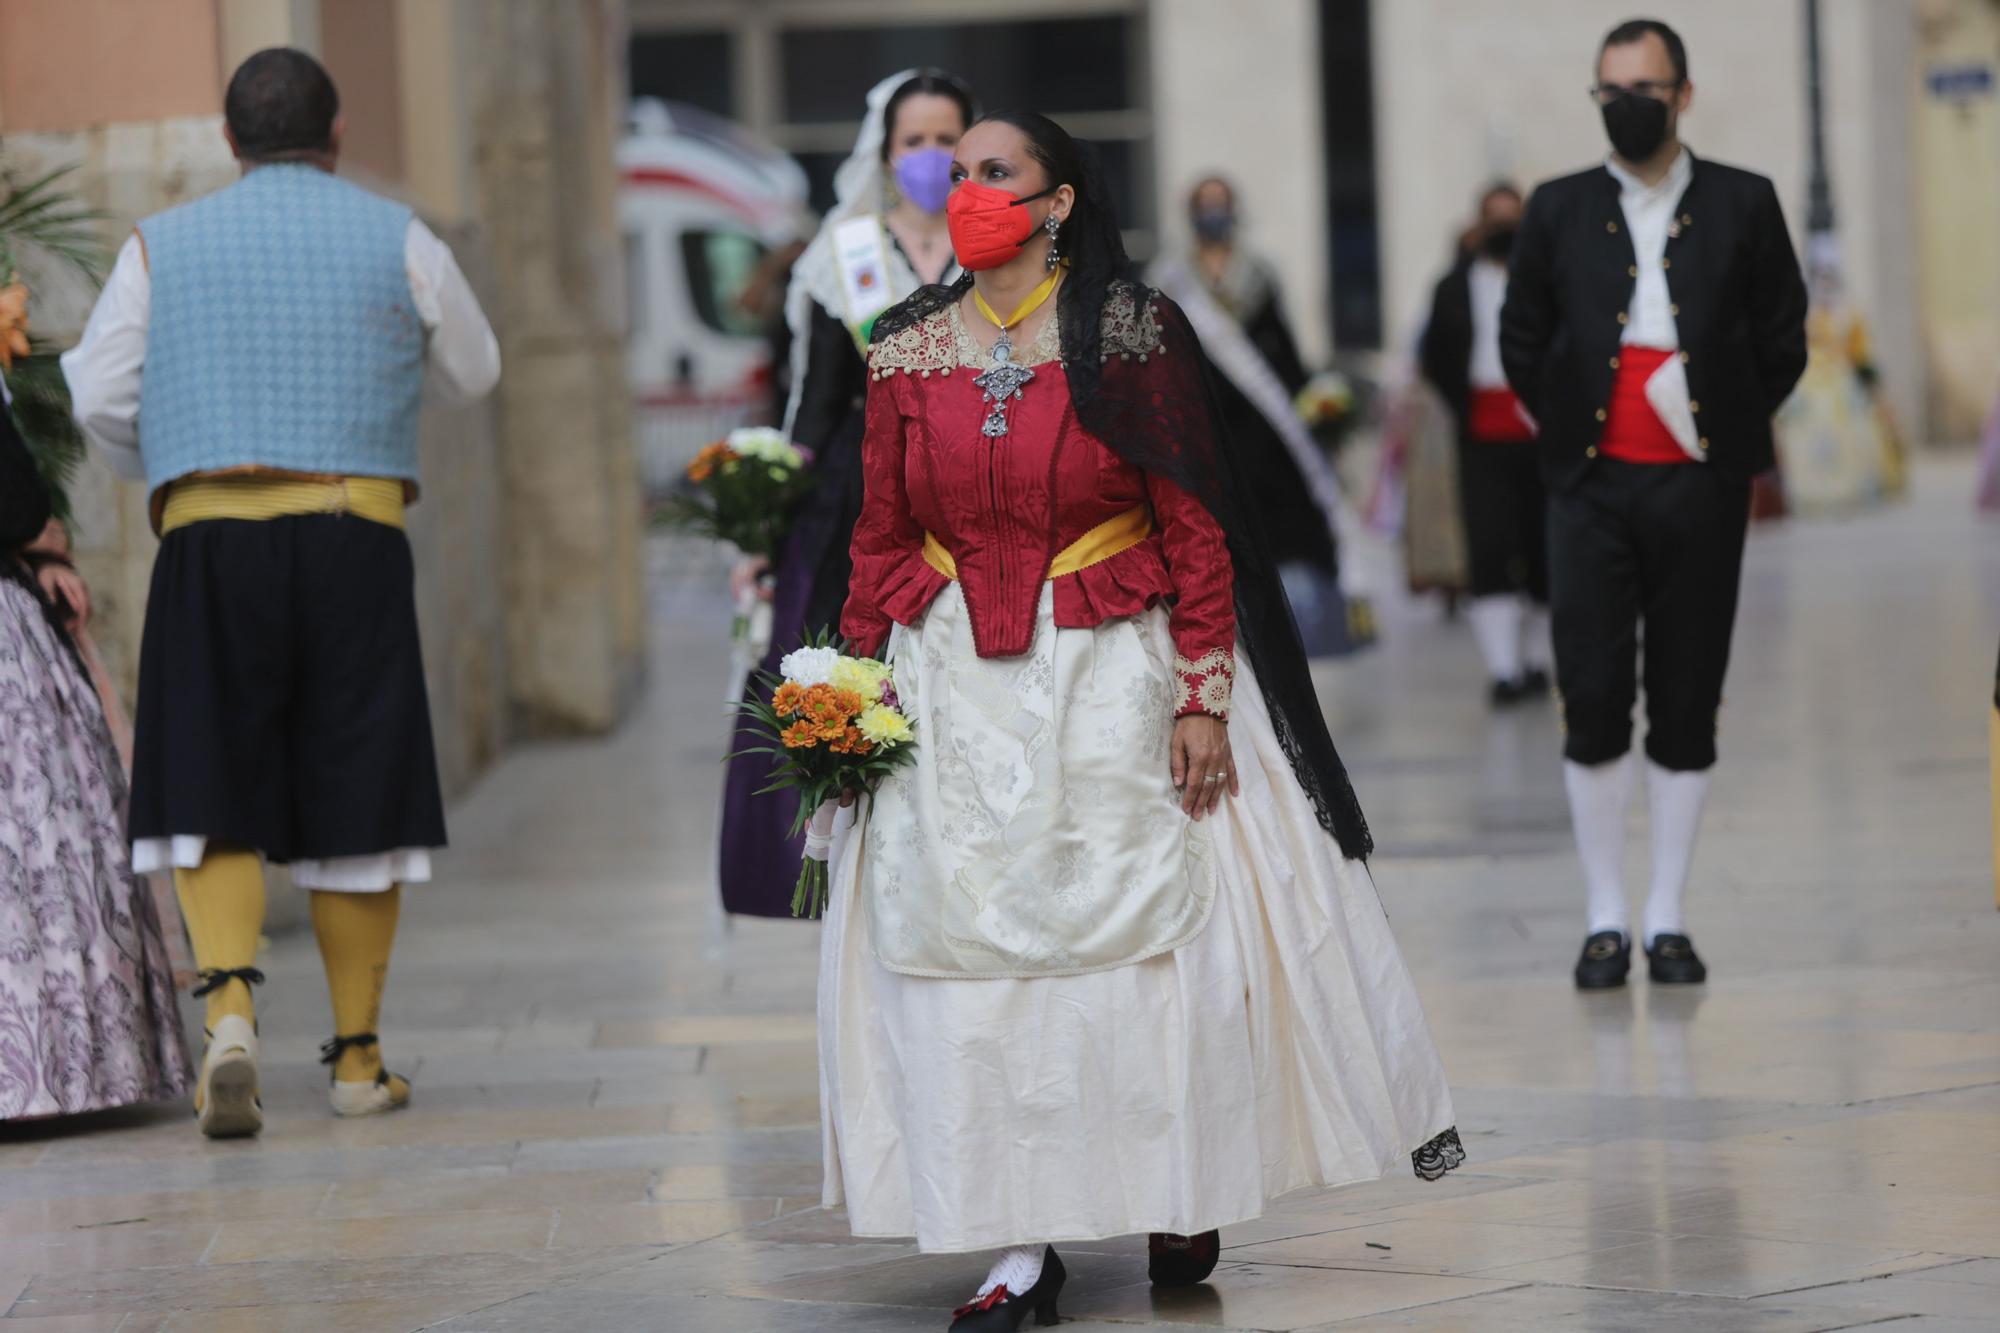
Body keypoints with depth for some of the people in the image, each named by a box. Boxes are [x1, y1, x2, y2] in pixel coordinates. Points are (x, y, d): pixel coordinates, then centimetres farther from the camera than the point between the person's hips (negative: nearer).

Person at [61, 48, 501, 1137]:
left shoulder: (162, 245, 7)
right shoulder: (398, 241, 7)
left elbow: (98, 398, 4)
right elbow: (471, 372, 20)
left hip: (208, 542, 0)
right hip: (355, 536, 0)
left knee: (214, 798, 3)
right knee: (359, 798, 8)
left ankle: (229, 1009, -19)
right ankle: (357, 1056, 14)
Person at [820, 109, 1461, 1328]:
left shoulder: (1130, 336, -5)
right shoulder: (908, 353, 5)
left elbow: (1194, 527, -6)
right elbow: (883, 539, 8)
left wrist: (1202, 698, -10)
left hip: (1112, 678, -3)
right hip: (955, 691, 3)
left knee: (1148, 930, 2)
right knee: (969, 939, -1)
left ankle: (1180, 1197, 21)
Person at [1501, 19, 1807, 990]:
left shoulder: (1743, 206, 5)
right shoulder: (1559, 211, 8)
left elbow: (1782, 343, 8)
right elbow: (1521, 340, 14)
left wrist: (1725, 429, 5)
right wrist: (1563, 430, 8)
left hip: (1700, 485, 0)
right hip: (1592, 488, 0)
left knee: (1687, 709, 3)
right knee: (1592, 706, -4)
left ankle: (1667, 920, 10)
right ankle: (1605, 920, 4)